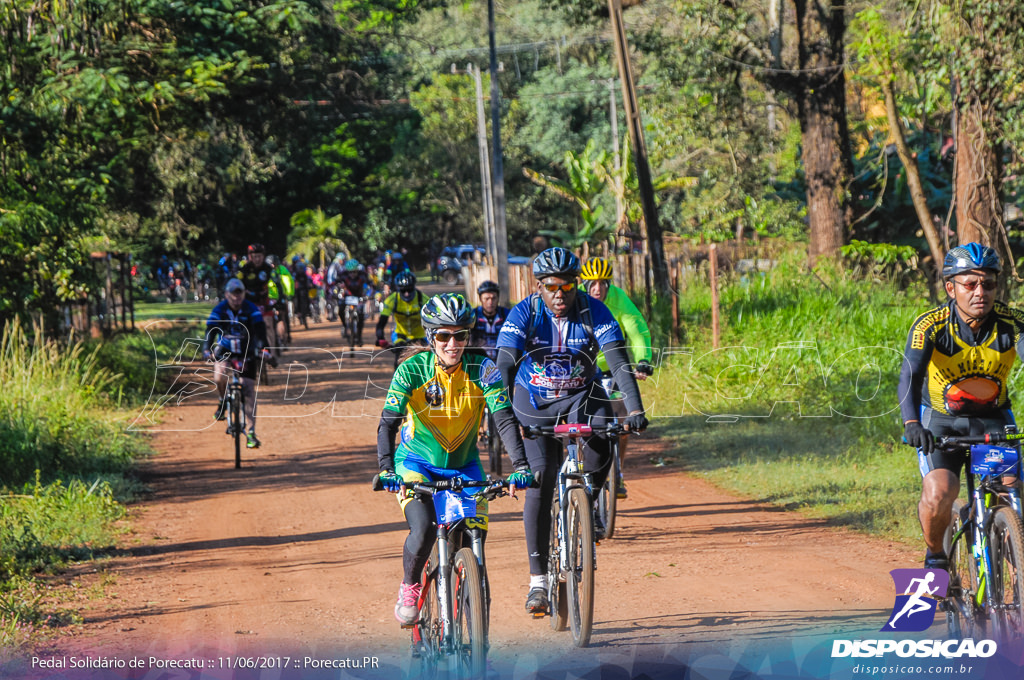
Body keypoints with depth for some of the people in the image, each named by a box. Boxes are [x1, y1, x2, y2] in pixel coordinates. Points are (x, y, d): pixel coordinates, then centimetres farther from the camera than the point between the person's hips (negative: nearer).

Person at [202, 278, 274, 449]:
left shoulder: (251, 309, -13)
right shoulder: (220, 309, -13)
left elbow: (260, 330, -24)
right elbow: (210, 330, -22)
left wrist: (264, 349, -41)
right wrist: (206, 350, -40)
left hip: (247, 353, 0)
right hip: (224, 351, 0)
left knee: (249, 391, -8)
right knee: (219, 376, -31)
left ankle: (251, 432, -4)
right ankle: (223, 400, 1)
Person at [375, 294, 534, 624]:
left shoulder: (482, 369, -17)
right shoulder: (413, 369, -20)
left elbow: (504, 418, -22)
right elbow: (388, 422, -24)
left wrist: (520, 467, -35)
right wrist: (387, 469, -40)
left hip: (464, 465, 2)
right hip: (417, 463, -2)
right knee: (423, 531, -25)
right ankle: (409, 586, 5)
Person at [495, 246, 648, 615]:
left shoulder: (594, 311, -17)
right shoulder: (523, 314, -18)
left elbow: (620, 362, -25)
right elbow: (504, 368, -27)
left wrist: (635, 409, -39)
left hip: (582, 395, 0)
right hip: (535, 402, 0)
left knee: (601, 445, -30)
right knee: (541, 481, -11)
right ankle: (538, 579, -4)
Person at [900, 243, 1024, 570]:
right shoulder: (930, 325, -22)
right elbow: (910, 376, -33)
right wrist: (911, 424, -52)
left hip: (993, 420, 2)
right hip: (941, 420, -2)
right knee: (938, 496, -24)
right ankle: (935, 555, 6)